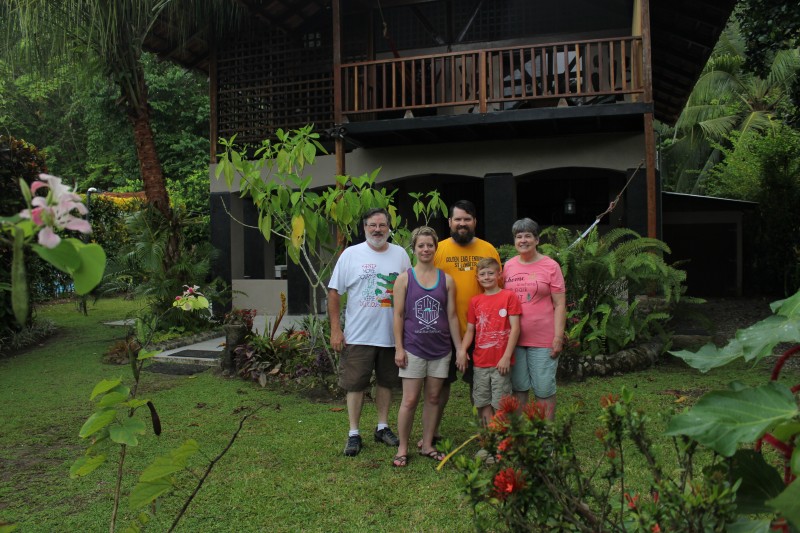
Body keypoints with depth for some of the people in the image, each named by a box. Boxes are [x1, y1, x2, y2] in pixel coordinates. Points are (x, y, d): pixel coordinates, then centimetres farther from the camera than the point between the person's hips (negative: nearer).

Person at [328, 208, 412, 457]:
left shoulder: (400, 254, 4)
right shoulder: (351, 254, -3)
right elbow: (334, 292, -3)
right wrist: (335, 329, -8)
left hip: (392, 334, 3)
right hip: (358, 335, -2)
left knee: (386, 382, 14)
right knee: (355, 384, 4)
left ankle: (383, 427, 30)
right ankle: (354, 434, 17)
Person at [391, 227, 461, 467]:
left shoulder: (446, 280, 5)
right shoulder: (404, 278, -1)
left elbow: (452, 315, 7)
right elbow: (398, 314, -2)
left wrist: (460, 348, 5)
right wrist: (398, 348, -6)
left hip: (441, 349, 3)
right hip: (414, 348, -2)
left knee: (433, 397, 10)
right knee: (410, 400, -1)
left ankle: (427, 445, 23)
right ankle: (402, 448, 13)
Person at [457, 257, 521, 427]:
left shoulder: (509, 296, -2)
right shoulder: (475, 301, 10)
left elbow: (515, 328, -6)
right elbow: (470, 330, 10)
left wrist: (507, 356, -12)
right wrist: (462, 350, -7)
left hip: (501, 362, -4)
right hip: (480, 362, 4)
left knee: (500, 406, 0)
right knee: (483, 405, 9)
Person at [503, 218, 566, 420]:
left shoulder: (550, 266, -3)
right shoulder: (508, 266, 8)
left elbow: (560, 305, -4)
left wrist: (558, 337, -10)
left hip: (543, 340, -3)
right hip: (513, 338, 4)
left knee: (544, 390, 4)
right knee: (518, 387, 13)